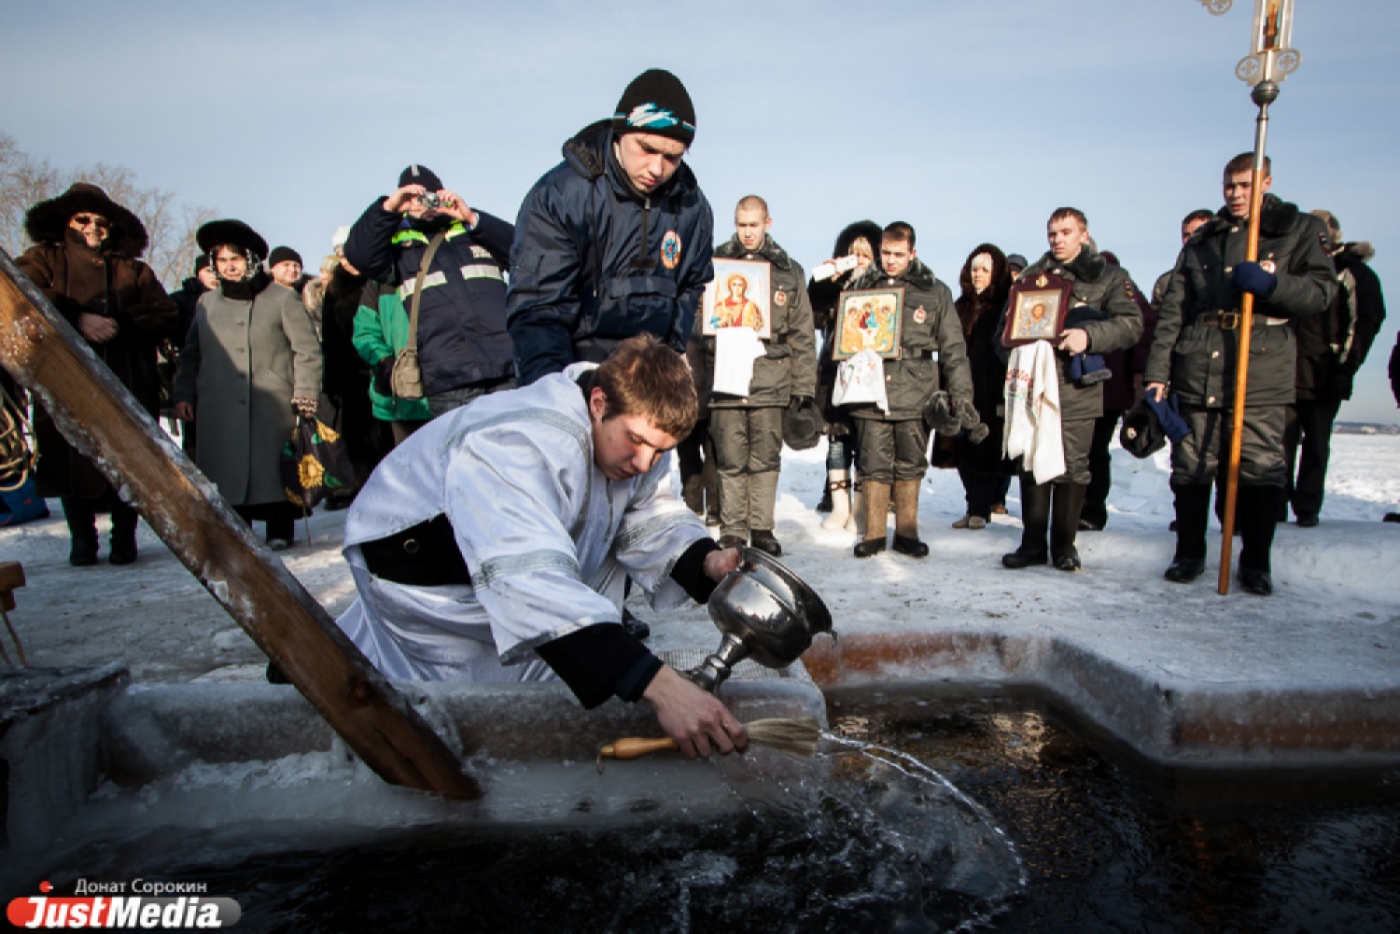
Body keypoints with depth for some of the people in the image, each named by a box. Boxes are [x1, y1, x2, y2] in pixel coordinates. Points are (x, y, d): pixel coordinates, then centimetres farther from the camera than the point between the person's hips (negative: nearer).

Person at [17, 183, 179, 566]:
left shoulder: (133, 270, 20)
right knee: (72, 460, -2)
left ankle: (124, 536, 9)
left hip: (128, 384, 1)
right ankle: (81, 539, 11)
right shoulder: (45, 258, 16)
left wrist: (121, 325, -9)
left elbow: (166, 316, 7)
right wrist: (76, 319, -17)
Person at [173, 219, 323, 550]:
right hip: (219, 409, 4)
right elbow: (190, 354, 23)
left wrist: (305, 392, -8)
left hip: (272, 406, -3)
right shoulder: (207, 303, 17)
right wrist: (184, 394, 13)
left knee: (275, 467, -3)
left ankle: (280, 529, 9)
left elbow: (307, 349, 1)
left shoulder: (282, 298, 4)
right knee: (225, 471, 1)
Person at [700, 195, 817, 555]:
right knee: (730, 459, 2)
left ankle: (762, 529, 16)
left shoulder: (789, 271, 11)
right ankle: (732, 530, 12)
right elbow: (697, 325, 8)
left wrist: (803, 386, 3)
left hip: (771, 380, 1)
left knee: (766, 458, 5)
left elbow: (802, 334, 9)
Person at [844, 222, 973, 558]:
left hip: (915, 394, -1)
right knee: (874, 465, 2)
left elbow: (953, 348, 7)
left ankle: (907, 532, 18)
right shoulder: (862, 288, 12)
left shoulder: (934, 292, 8)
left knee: (910, 465, 6)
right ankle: (873, 534, 12)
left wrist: (961, 394, 1)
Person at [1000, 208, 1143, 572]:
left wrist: (1088, 335, -22)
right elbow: (1007, 322, 18)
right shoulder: (1032, 275, 18)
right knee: (1032, 464, 2)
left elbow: (1130, 324, -5)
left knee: (1072, 467, 0)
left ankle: (1063, 545, 12)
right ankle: (1033, 544, 11)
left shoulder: (1108, 277, 8)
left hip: (1077, 388, -2)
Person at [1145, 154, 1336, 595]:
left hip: (1262, 370, -2)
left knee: (1261, 470, -3)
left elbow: (1322, 290, 1)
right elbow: (1172, 311, 11)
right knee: (1191, 468, 3)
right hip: (1197, 372, 2)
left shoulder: (1301, 230, 12)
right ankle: (1189, 554, 17)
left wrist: (1270, 283, -17)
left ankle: (1256, 562, 12)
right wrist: (1157, 372, 2)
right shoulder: (1201, 241, 18)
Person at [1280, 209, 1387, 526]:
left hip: (1324, 377, -2)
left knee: (1316, 444, 1)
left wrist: (1346, 367, -11)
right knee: (1283, 439, -1)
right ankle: (1278, 503, 6)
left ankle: (1307, 508, 8)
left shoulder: (1356, 273, 4)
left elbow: (1367, 322, -2)